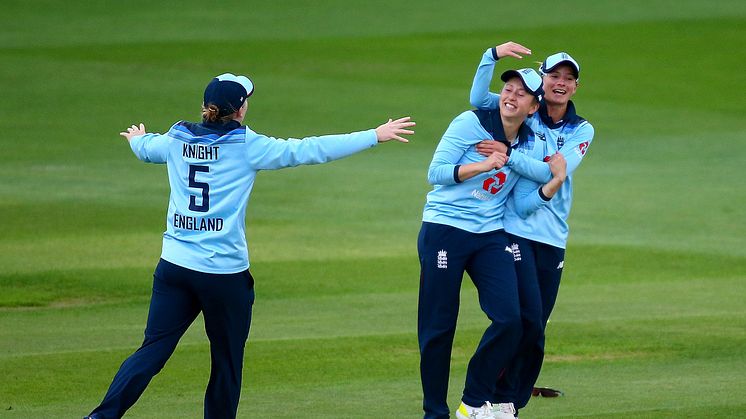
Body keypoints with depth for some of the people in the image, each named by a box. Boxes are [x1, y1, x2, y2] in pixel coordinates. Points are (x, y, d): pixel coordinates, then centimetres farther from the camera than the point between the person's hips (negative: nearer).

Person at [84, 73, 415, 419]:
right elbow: (309, 150, -6)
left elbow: (144, 148, 29)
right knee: (227, 362, 10)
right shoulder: (247, 146, -7)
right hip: (225, 272, -4)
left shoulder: (176, 140, 7)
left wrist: (137, 138, 56)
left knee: (153, 351, 2)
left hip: (174, 265, 4)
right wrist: (375, 136, 1)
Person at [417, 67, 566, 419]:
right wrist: (482, 165, -23)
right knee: (438, 327, -3)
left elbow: (519, 204, 7)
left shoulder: (532, 147, 7)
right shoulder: (471, 123, -7)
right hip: (444, 232, -4)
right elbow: (435, 173, -11)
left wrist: (553, 185, -9)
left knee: (509, 320, -9)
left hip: (490, 237, 5)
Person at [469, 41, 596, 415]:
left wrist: (507, 155, -19)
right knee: (529, 320, -14)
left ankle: (512, 402, 16)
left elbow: (552, 172, -8)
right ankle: (502, 399, -4)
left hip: (552, 237, 4)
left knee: (534, 328, 6)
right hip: (514, 228, -3)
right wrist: (493, 55, -25)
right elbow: (478, 99, -13)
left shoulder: (582, 131, 8)